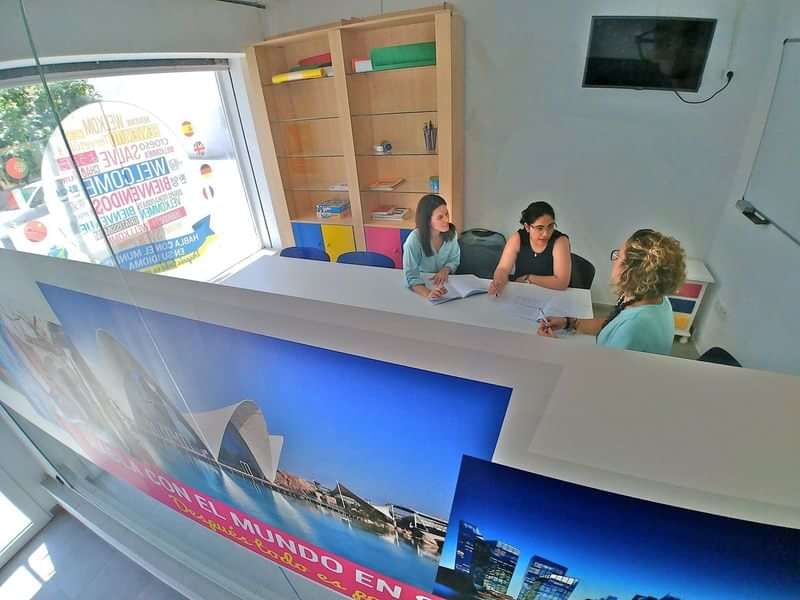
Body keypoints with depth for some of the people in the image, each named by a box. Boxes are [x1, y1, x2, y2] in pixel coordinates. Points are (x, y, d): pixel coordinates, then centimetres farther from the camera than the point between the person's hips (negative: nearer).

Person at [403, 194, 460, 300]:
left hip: (444, 283, 4)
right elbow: (411, 275, -30)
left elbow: (454, 259, 5)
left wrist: (445, 270, -17)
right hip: (421, 285, -3)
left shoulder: (450, 232, -8)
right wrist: (428, 293, -47)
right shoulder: (414, 240, -23)